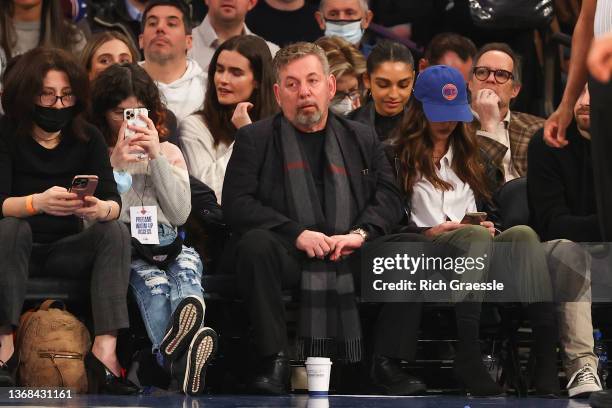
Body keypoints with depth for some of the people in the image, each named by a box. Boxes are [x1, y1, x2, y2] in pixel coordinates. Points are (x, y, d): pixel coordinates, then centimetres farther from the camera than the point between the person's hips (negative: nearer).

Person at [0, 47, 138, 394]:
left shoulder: (88, 138, 2)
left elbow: (114, 202, -10)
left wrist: (100, 209, -35)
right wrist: (37, 203, -40)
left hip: (69, 252, 3)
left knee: (116, 231, -23)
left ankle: (105, 349, -37)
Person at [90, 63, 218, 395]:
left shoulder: (168, 152, 24)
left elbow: (180, 213, 9)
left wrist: (157, 158, 2)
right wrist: (115, 164, -5)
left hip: (166, 242, 2)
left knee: (186, 270, -37)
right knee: (151, 281, -38)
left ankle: (173, 351, -69)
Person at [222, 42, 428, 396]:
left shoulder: (361, 138, 21)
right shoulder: (255, 139, 12)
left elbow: (389, 198, 12)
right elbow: (236, 204, 0)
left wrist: (361, 232, -9)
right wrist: (297, 233, -13)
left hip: (352, 259, 2)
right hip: (290, 257, -2)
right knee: (255, 244, -35)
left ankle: (387, 363, -18)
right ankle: (274, 363, -30)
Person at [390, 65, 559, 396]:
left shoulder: (469, 155, 29)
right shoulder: (399, 157, 11)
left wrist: (488, 225, 5)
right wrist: (427, 231, -12)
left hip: (478, 244, 4)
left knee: (523, 234, -29)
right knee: (477, 236, -38)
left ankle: (547, 353, -44)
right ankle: (467, 356, -48)